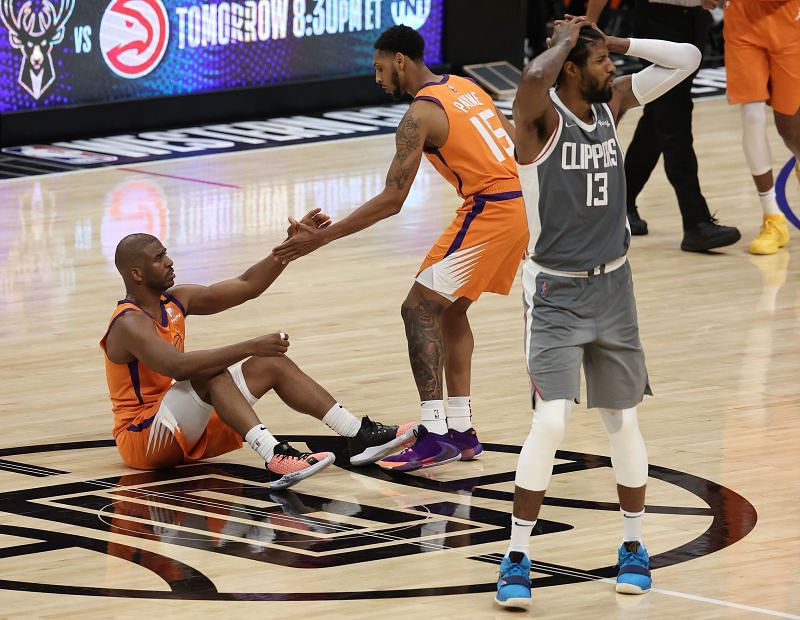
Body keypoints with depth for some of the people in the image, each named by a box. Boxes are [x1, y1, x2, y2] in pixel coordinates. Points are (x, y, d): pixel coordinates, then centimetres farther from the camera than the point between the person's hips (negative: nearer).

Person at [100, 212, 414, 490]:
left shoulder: (176, 301, 6)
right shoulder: (129, 324, -21)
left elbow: (246, 286, 7)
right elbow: (179, 366, -37)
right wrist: (251, 347, -38)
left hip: (188, 433, 9)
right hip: (142, 440, -9)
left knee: (272, 364, -2)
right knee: (209, 372, -32)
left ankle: (360, 435, -10)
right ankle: (274, 458, -49)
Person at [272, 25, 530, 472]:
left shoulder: (420, 114, -11)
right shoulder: (464, 86, 15)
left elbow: (391, 200, -15)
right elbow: (519, 146, 19)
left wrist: (323, 237, -12)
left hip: (489, 210, -9)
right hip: (518, 204, 9)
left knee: (419, 310, -5)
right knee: (450, 310, 21)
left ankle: (435, 437, -11)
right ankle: (461, 431, 21)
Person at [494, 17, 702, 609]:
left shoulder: (612, 102, 2)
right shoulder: (542, 114, -16)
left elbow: (687, 60, 3)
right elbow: (533, 78, -40)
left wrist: (620, 42, -6)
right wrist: (564, 41, -21)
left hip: (613, 287, 6)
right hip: (555, 293, -5)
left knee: (623, 420, 11)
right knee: (551, 422, -15)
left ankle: (634, 546, 27)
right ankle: (518, 557, -4)